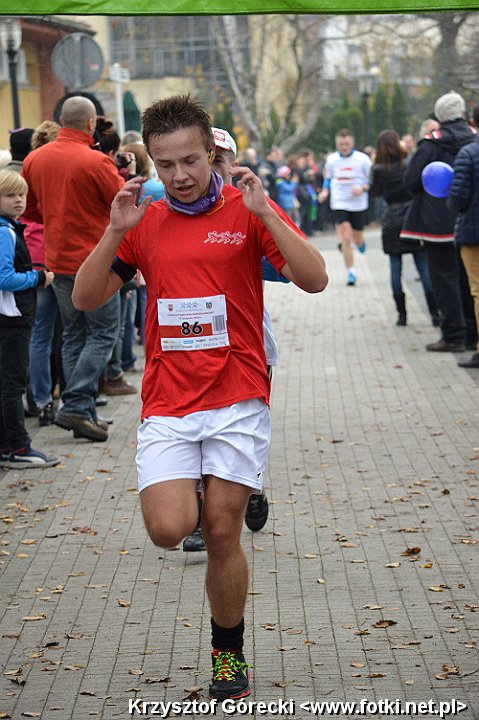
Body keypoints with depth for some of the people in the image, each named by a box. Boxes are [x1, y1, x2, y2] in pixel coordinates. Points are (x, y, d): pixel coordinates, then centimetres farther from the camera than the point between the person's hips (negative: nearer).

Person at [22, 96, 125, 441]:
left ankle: (83, 412, 15)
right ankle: (77, 405, -7)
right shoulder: (96, 162, -16)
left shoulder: (35, 159, 2)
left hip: (58, 261, 6)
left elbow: (28, 209, 11)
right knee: (103, 332, 3)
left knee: (74, 335, 14)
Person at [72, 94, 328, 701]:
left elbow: (314, 280, -10)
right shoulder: (144, 222, 8)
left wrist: (264, 213, -20)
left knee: (222, 534, 1)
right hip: (166, 405, 2)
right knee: (169, 529, -15)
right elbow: (86, 298, 5)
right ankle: (194, 499, 21)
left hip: (237, 402, -2)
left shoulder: (246, 210, 0)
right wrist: (115, 232, -10)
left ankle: (228, 654, 21)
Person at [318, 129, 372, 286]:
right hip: (339, 204, 0)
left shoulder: (362, 159, -5)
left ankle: (361, 243, 48)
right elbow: (328, 178, 17)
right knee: (345, 239, -11)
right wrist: (325, 191, -2)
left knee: (357, 240, 9)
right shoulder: (331, 160, 2)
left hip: (358, 204, 0)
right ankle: (351, 273, -4)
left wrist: (362, 188, -20)